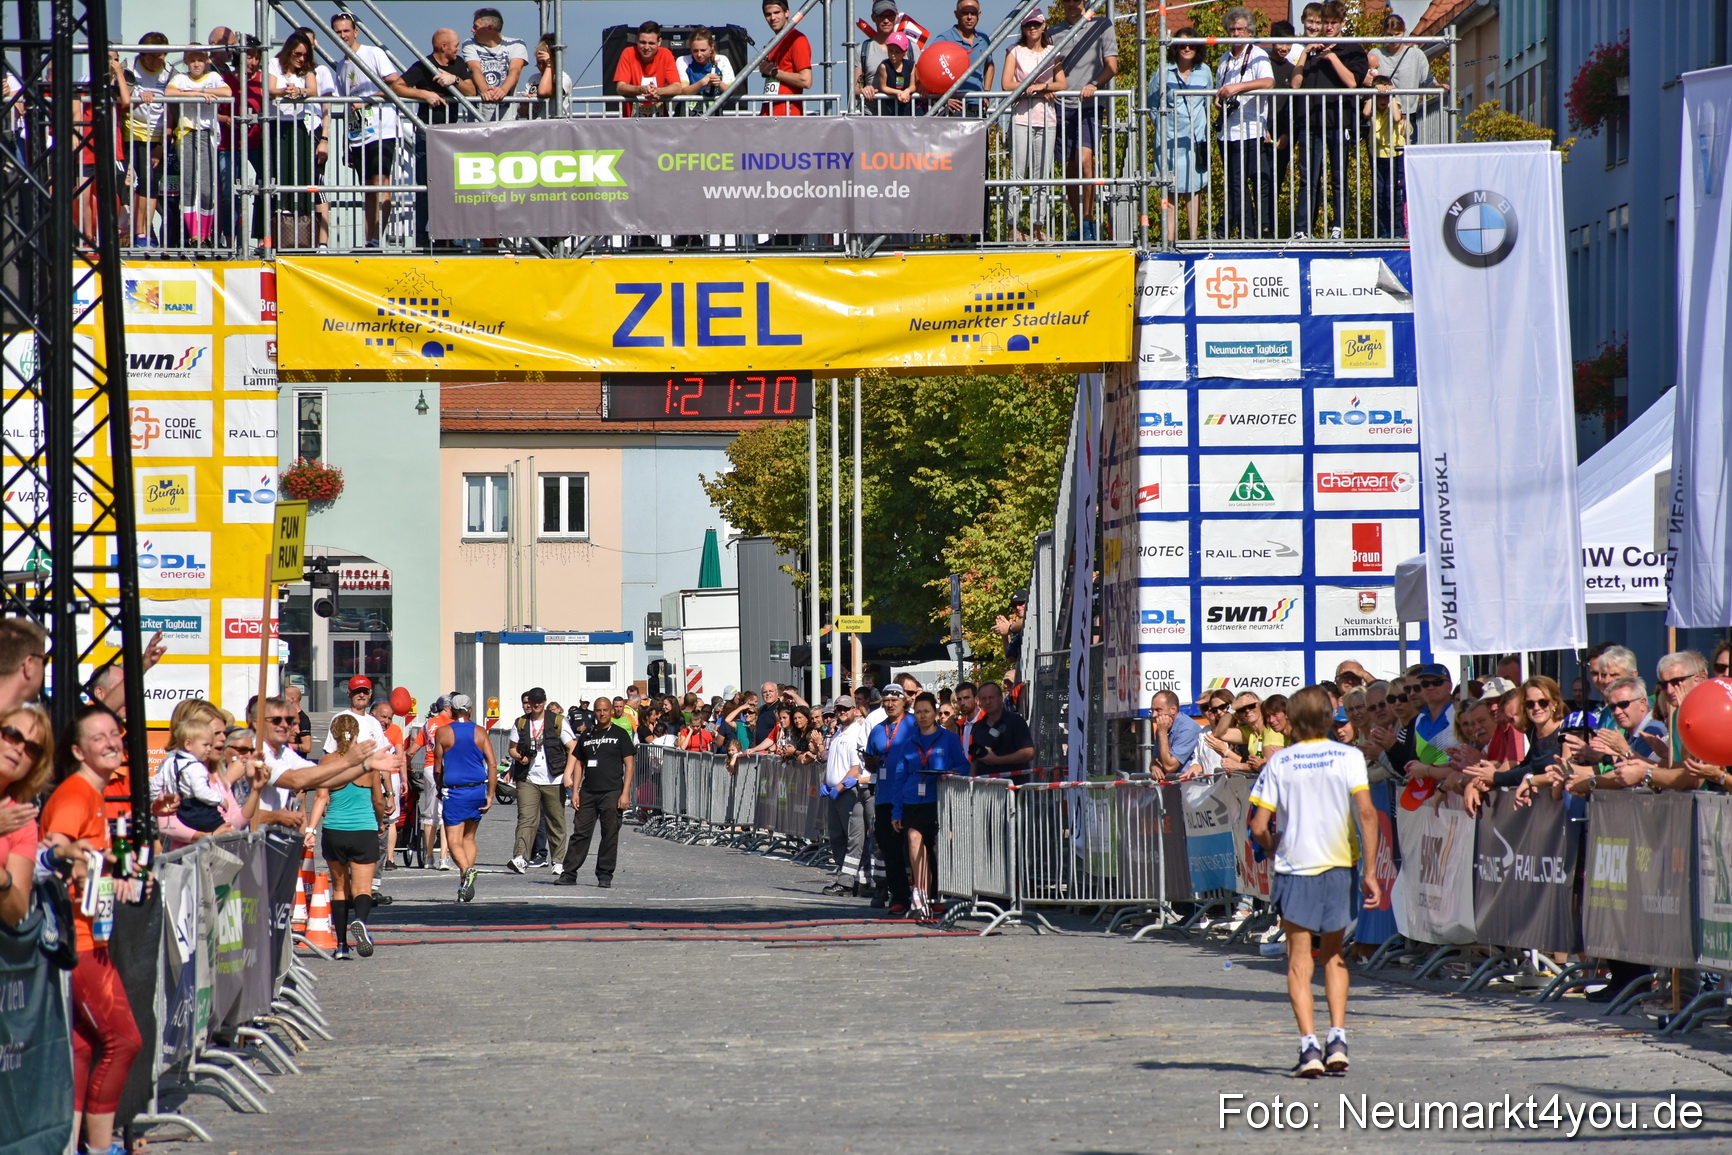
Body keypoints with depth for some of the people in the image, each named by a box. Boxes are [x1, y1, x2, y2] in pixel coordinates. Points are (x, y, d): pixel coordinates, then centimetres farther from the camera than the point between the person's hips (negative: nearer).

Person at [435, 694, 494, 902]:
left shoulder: (443, 732, -2)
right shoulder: (479, 732, 5)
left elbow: (438, 768, 1)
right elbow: (492, 764, -1)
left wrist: (440, 791, 16)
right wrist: (490, 795, 2)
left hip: (454, 791, -4)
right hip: (478, 790, 4)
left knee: (454, 841, -4)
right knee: (468, 838, 16)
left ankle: (467, 870, -32)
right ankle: (465, 885, 11)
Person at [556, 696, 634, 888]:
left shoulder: (620, 735, 3)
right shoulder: (586, 736, 15)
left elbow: (629, 764, 0)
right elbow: (578, 764, 17)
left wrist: (625, 793, -8)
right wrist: (575, 791, 7)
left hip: (611, 793, -3)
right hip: (588, 793, 3)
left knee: (610, 835, -1)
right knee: (580, 833, 1)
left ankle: (605, 876, 5)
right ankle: (569, 874, 2)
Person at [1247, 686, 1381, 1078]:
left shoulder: (1279, 762, 0)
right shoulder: (1348, 757, -1)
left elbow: (1259, 827, -3)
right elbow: (1366, 813, -10)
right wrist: (1370, 872, -7)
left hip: (1293, 869, -1)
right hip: (1338, 867, 1)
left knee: (1299, 961, 3)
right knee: (1333, 956, 17)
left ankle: (1309, 1045, -9)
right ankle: (1337, 1040, 5)